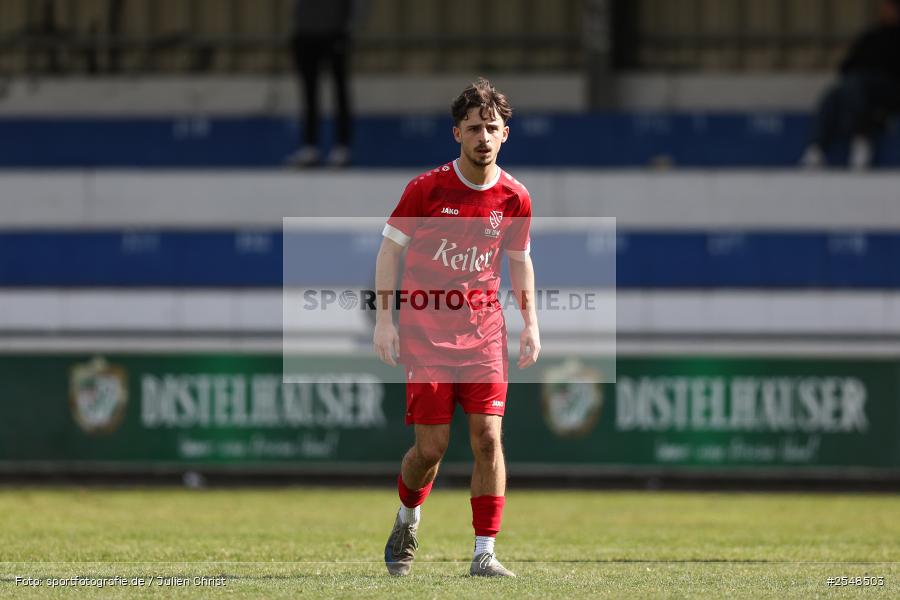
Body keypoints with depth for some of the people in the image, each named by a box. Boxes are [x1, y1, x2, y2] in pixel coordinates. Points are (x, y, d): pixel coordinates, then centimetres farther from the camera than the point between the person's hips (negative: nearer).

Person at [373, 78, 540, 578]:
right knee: (431, 446, -4)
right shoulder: (426, 189, -7)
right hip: (424, 325, -2)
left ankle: (484, 554, -5)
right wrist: (384, 320, -5)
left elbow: (520, 260, 16)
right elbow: (390, 248, 1)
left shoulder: (515, 198, 2)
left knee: (487, 437, -10)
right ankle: (407, 519, 28)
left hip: (482, 325, 2)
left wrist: (530, 325, 7)